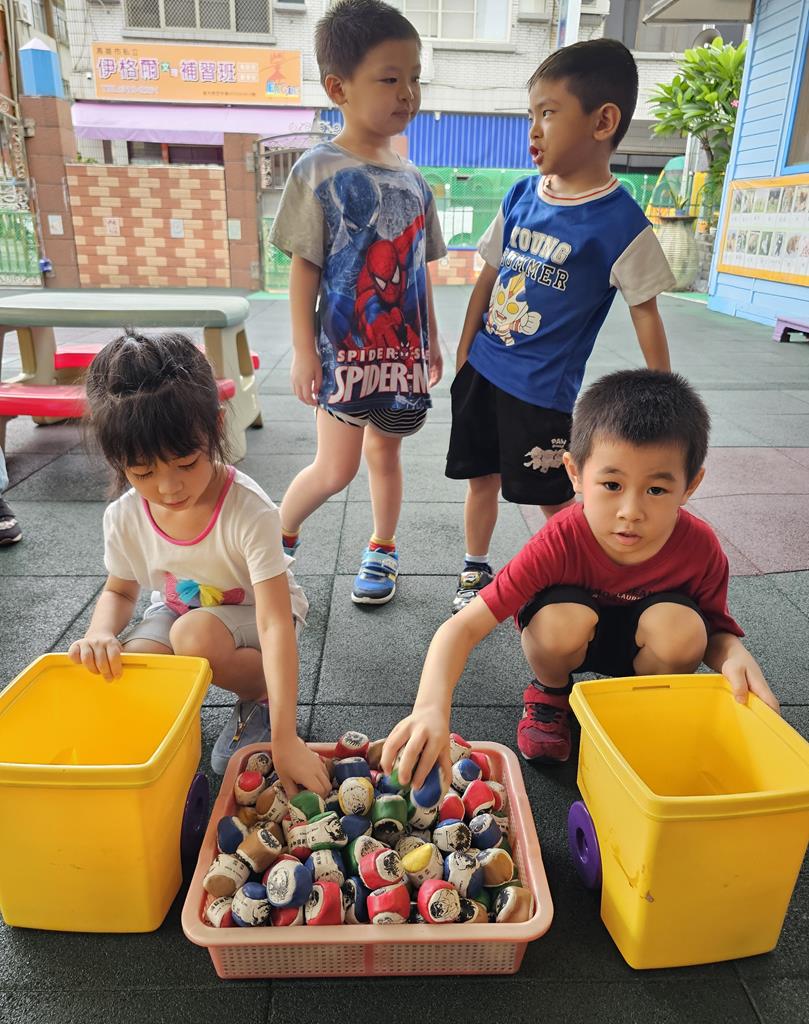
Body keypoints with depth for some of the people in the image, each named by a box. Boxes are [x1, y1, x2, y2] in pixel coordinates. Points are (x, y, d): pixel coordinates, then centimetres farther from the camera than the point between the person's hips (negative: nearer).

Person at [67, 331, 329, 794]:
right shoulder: (125, 517, -17)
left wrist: (284, 737, -39)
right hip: (176, 611, 4)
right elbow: (120, 590, 4)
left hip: (249, 610, -4)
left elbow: (274, 622, -35)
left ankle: (261, 692, -4)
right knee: (117, 673, -23)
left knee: (195, 636, -35)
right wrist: (101, 633, -22)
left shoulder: (249, 511, -33)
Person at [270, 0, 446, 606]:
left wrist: (430, 340, 15)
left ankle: (382, 551, 32)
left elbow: (421, 267, 14)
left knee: (385, 452, 14)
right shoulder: (320, 172, -7)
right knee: (336, 469, -4)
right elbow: (304, 267, -8)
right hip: (343, 349, -5)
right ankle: (279, 535, 23)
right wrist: (303, 351, -11)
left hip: (401, 352, 5)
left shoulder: (412, 180, 9)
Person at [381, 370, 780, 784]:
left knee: (681, 626, -31)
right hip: (571, 640, -1)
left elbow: (717, 630, -9)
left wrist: (734, 653, -35)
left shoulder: (700, 547, -27)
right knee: (562, 619, -36)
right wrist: (432, 707, -54)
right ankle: (549, 694, 1)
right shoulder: (560, 542, -34)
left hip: (639, 642, 2)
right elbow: (464, 626, -38)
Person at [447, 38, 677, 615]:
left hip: (543, 391, -5)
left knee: (555, 501, 8)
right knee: (481, 479, 15)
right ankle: (477, 573, 36)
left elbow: (645, 310, -6)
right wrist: (464, 354, 11)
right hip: (483, 371, 5)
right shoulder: (521, 197, 3)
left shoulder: (621, 223, -12)